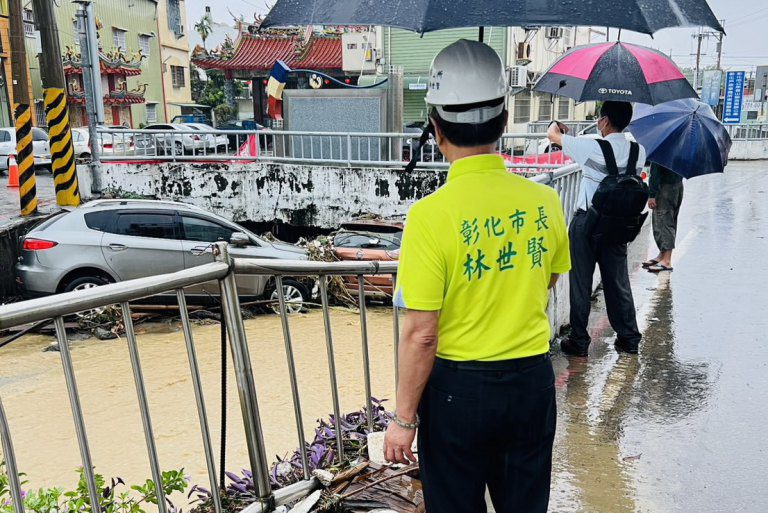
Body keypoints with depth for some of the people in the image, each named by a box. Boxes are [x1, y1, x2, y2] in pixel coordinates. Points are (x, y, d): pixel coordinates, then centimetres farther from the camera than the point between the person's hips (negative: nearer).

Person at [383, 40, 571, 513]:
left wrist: (404, 418, -7)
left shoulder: (431, 215, -21)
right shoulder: (546, 201, -7)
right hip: (533, 382, 4)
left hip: (458, 389, -4)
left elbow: (421, 335, -18)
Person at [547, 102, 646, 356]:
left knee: (581, 282, 5)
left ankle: (579, 341, 11)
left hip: (586, 222, -4)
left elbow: (553, 135, -4)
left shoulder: (593, 148, -15)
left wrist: (557, 126, 18)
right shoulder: (638, 151, -1)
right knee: (618, 282, 15)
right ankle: (629, 338, 24)